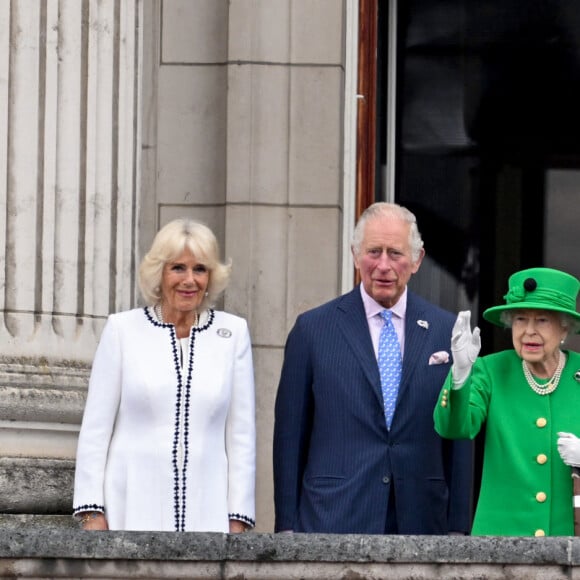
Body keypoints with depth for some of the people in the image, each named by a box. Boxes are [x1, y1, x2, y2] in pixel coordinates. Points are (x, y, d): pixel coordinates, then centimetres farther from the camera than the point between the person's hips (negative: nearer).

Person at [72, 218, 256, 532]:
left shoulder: (233, 332, 8)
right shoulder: (122, 329, 5)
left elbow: (241, 434, 8)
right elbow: (95, 428, 5)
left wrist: (237, 519, 3)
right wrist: (92, 513, -2)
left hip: (206, 514, 1)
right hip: (132, 512, -1)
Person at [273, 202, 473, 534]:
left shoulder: (447, 331, 8)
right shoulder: (313, 329, 4)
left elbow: (459, 437, 9)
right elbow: (290, 435, 5)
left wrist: (458, 528, 4)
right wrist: (287, 526, 0)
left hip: (421, 519, 1)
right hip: (334, 520, -1)